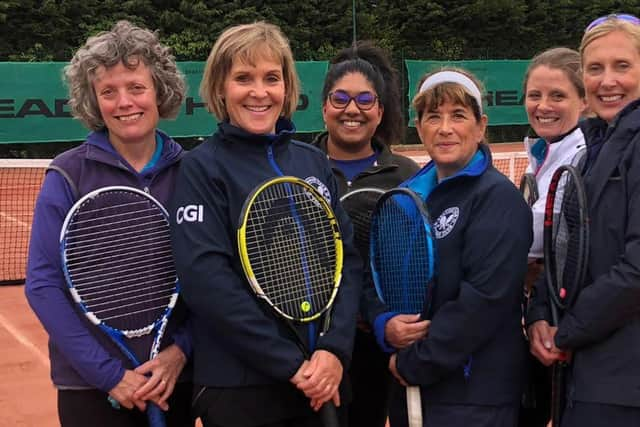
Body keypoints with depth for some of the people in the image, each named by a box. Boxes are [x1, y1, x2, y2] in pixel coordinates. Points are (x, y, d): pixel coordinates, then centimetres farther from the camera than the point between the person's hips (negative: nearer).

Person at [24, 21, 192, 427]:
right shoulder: (68, 177, -7)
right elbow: (43, 285, -9)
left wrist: (181, 350, -11)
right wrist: (110, 374, -14)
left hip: (176, 379, 3)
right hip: (91, 386, -3)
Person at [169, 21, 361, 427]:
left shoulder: (315, 163, 8)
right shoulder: (202, 168, -6)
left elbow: (348, 259, 4)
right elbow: (207, 279, -15)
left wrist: (335, 349, -11)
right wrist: (291, 363, -17)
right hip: (239, 386, -4)